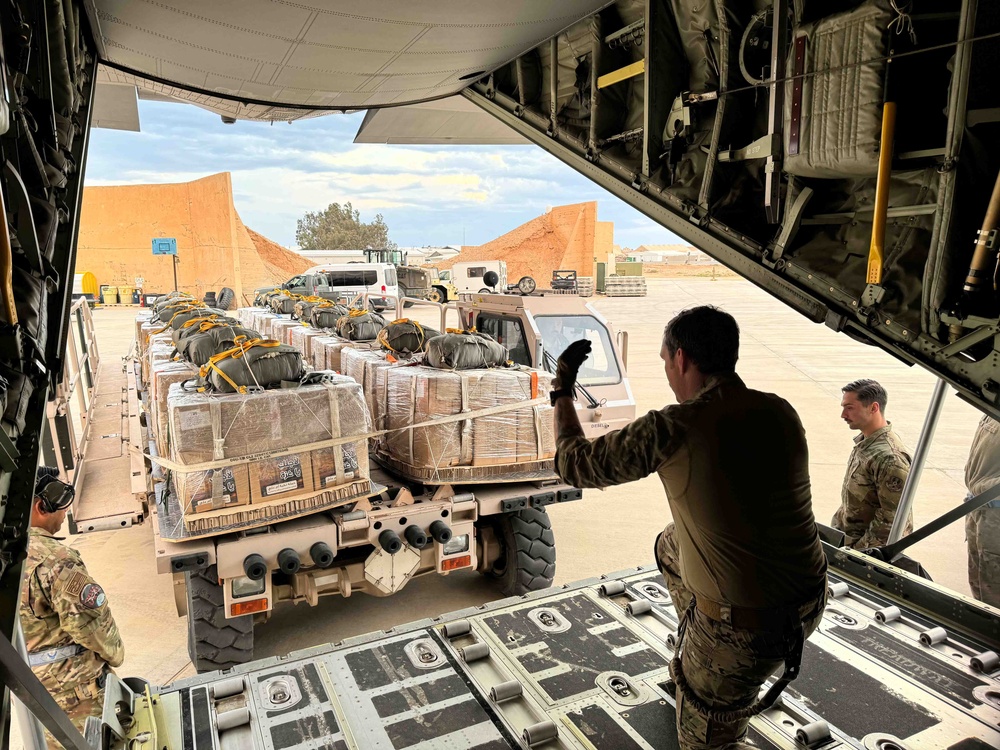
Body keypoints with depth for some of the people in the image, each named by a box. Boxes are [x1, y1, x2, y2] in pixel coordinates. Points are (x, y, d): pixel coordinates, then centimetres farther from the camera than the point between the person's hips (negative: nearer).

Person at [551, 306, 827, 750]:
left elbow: (574, 464, -8)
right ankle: (694, 659, 44)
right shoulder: (780, 413, -5)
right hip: (810, 602, 7)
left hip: (746, 628, -6)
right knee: (671, 546, 29)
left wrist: (562, 391, 6)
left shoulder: (670, 431, -22)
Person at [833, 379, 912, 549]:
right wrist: (837, 524, 14)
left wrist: (859, 550, -17)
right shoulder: (865, 442, 3)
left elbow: (893, 518, -23)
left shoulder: (889, 457, -26)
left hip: (868, 553, -8)